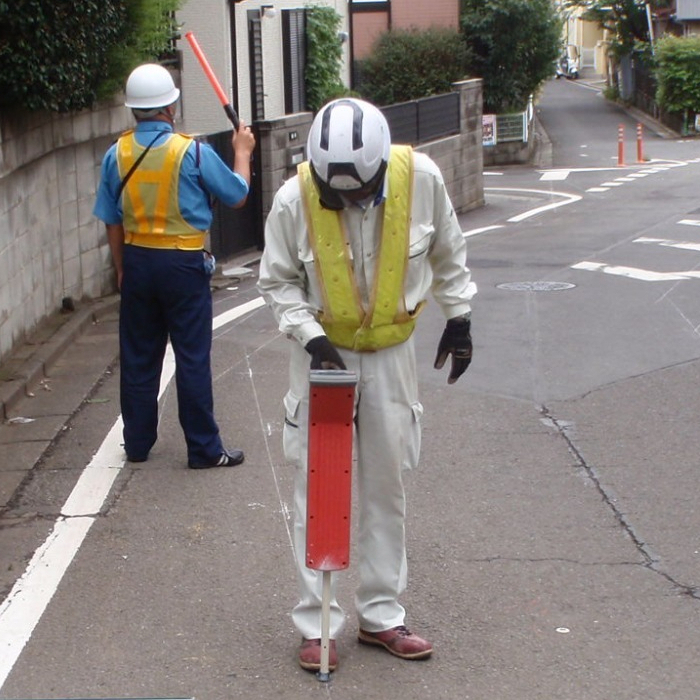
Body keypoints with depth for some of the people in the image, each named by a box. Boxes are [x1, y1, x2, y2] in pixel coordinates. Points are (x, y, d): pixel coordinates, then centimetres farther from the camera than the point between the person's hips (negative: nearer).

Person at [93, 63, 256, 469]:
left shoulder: (117, 155, -2)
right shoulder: (193, 152, -13)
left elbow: (112, 221, 5)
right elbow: (237, 195, -1)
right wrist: (243, 152, 16)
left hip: (138, 262, 4)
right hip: (183, 264, -4)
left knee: (138, 356, 13)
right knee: (193, 358, 2)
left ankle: (137, 443, 23)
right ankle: (204, 448, 9)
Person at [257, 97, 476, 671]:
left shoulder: (420, 177, -17)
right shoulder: (294, 199, -21)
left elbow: (448, 253, 2)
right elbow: (277, 282, -7)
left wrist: (459, 317, 7)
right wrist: (311, 335, -20)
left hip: (391, 350, 2)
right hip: (322, 352, -2)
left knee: (388, 485, 10)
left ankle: (382, 615, 24)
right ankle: (318, 624, 11)